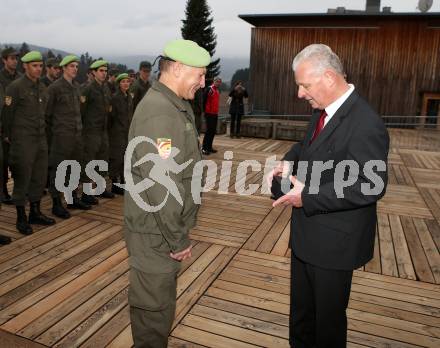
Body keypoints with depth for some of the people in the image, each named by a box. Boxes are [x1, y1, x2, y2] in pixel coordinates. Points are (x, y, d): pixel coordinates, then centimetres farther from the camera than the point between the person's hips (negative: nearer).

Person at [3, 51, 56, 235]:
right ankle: (21, 218, 13)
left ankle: (35, 212, 25)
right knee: (22, 179, 1)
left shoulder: (42, 87, 12)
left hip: (41, 139, 6)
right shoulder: (15, 87, -8)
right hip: (23, 141, -6)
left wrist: (43, 132, 14)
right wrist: (10, 138, -3)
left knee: (40, 178, 11)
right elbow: (7, 114, -7)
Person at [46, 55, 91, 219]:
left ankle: (74, 198, 26)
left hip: (77, 133, 7)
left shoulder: (76, 86, 12)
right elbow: (47, 112, -4)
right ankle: (56, 203, 7)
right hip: (62, 134, -7)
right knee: (58, 168, -1)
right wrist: (54, 129, 1)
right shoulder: (55, 87, -8)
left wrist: (79, 126, 14)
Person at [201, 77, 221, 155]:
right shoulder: (210, 89, -9)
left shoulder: (218, 91, 17)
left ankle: (209, 147, 16)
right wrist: (204, 110, -18)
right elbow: (205, 99, -15)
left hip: (215, 113, 9)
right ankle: (204, 148, -4)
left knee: (213, 131, 9)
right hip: (209, 113, -8)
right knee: (209, 130, -9)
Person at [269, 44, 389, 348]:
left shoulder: (365, 125, -25)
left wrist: (308, 196, -26)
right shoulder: (322, 111, 3)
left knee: (329, 315, 14)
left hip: (335, 241, -9)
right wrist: (290, 161, 0)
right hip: (307, 234, 9)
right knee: (301, 308, 26)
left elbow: (371, 186, -27)